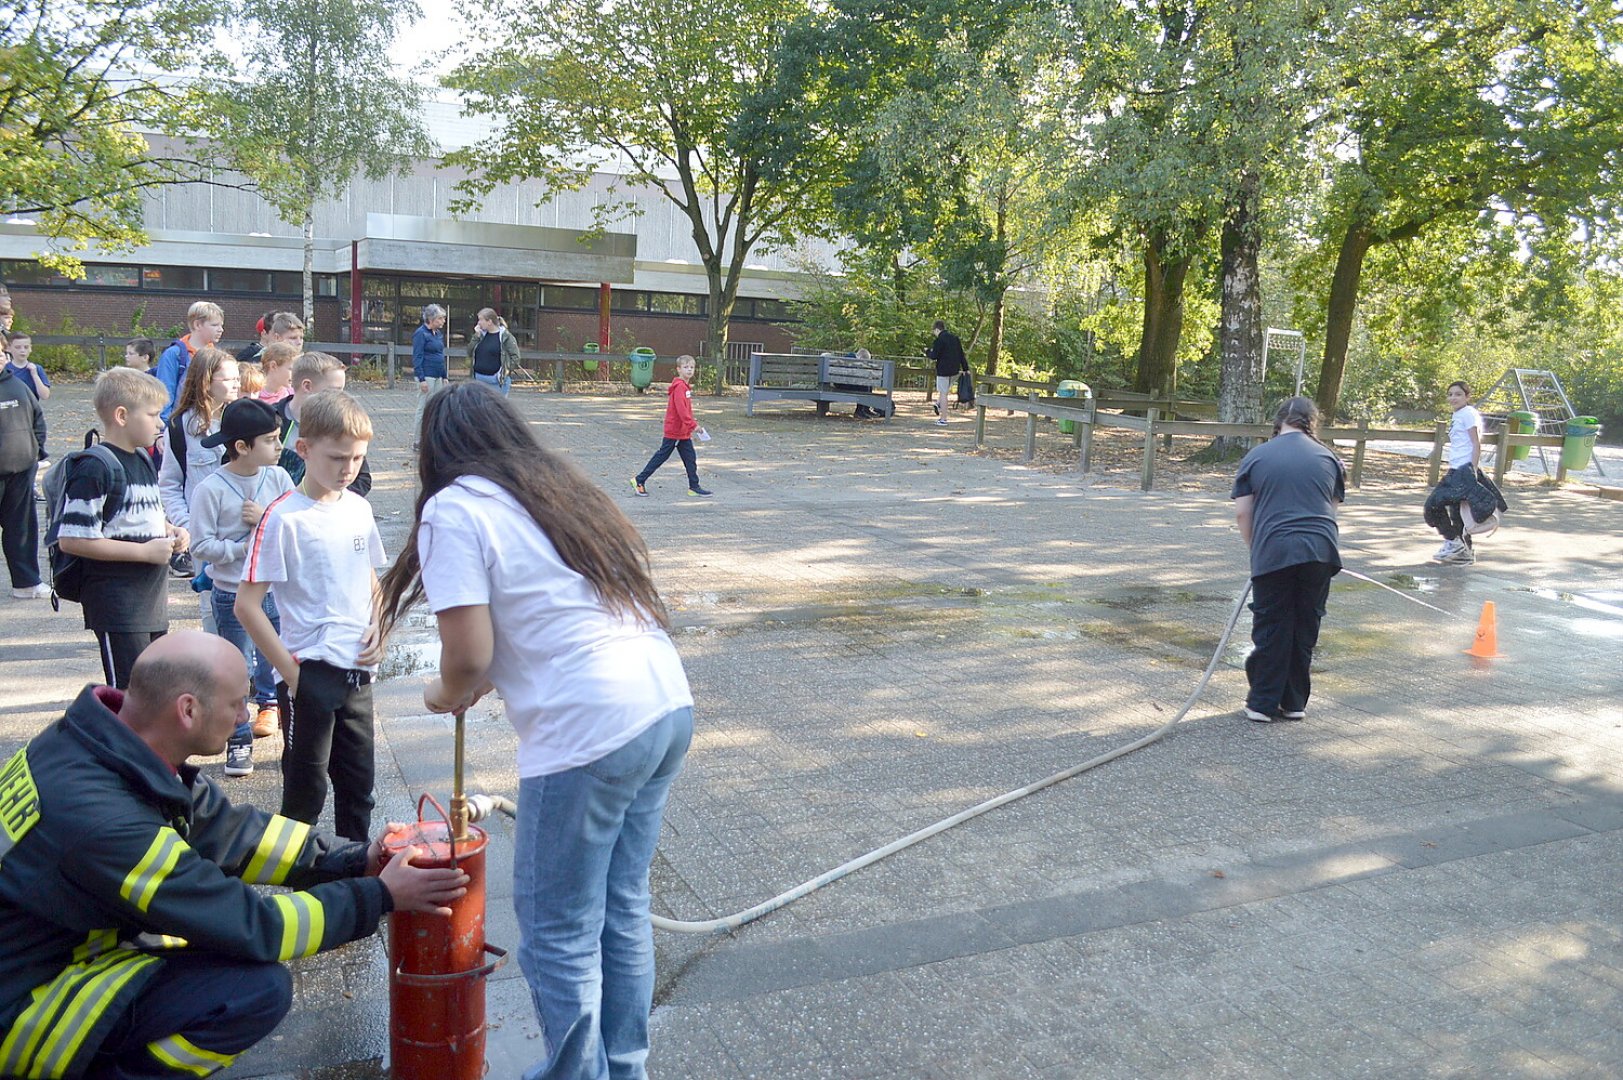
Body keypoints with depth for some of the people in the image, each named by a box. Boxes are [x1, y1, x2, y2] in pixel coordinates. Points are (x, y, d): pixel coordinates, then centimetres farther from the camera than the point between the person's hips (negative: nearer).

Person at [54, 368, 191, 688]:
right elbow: (71, 539, -21)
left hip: (153, 601, 9)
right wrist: (144, 551, -20)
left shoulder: (144, 460, 13)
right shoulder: (94, 470, -16)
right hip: (117, 606, -9)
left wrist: (169, 531, 6)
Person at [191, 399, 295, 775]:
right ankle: (239, 742, 21)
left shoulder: (278, 478, -2)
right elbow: (202, 544, -13)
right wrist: (244, 547, -21)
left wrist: (267, 519, -16)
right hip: (233, 595, -3)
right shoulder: (212, 489, -13)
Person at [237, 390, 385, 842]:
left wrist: (377, 629, 2)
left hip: (358, 672, 6)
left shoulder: (359, 509, 5)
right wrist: (291, 672, -13)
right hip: (310, 675, -6)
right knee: (306, 792, 6)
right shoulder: (284, 518, -13)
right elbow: (247, 606, -14)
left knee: (358, 786, 16)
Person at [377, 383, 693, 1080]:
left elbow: (469, 655, -11)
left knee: (559, 936, 9)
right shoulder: (565, 488, 19)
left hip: (590, 732, -8)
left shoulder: (454, 507, -4)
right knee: (622, 912, 21)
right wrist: (488, 683, 24)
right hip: (667, 707, 9)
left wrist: (447, 695, 11)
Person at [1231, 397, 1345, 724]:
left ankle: (1263, 703, 9)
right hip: (1321, 552, 2)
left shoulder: (1256, 457, 6)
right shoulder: (1328, 457, 13)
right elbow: (1333, 508, 17)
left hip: (1274, 552, -2)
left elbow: (1241, 513, 4)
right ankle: (1294, 703, 20)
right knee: (1305, 630, 12)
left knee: (1270, 631, 6)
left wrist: (1256, 547, 17)